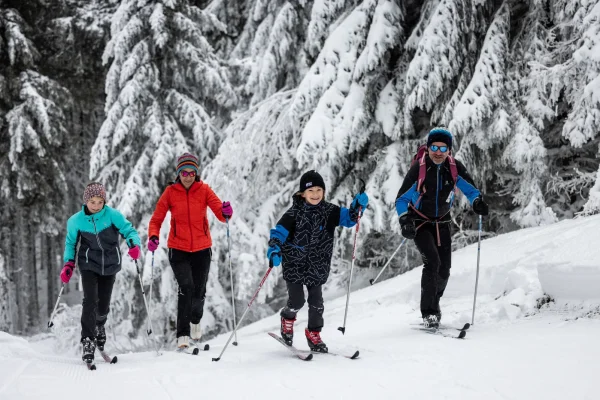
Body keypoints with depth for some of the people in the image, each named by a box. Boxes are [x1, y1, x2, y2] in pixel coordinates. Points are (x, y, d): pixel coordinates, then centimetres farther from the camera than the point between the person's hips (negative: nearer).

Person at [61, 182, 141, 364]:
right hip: (89, 265, -1)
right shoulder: (76, 221, -8)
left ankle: (99, 326, 44)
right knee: (90, 301, -17)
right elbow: (71, 243, 6)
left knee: (104, 304, 11)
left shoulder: (112, 215, -13)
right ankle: (88, 341, -11)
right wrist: (69, 264, -5)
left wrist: (135, 245, -31)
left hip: (110, 265, 1)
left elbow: (129, 230, -10)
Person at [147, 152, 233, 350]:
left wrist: (226, 213, -38)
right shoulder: (170, 192, -5)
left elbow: (220, 212, -15)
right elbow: (156, 220, -4)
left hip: (202, 249, 1)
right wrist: (153, 237, -23)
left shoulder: (204, 190, -4)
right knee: (186, 287, -19)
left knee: (199, 291, 9)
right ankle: (182, 335, -14)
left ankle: (195, 321, 42)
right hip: (178, 250, -1)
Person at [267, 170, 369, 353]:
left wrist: (358, 206, -20)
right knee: (297, 301, -3)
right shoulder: (295, 213, -12)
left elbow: (348, 218, -1)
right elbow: (280, 231, -18)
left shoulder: (329, 211, -2)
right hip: (295, 264, -3)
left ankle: (313, 334, 24)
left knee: (316, 301, 5)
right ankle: (287, 318, 30)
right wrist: (274, 249, -35)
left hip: (317, 266, 3)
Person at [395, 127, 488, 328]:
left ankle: (433, 305, 28)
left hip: (442, 223, 4)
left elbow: (470, 189, -2)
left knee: (444, 269, 3)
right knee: (432, 261, -22)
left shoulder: (455, 168, -14)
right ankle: (429, 312, -16)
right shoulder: (418, 169, -21)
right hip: (420, 223, -4)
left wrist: (477, 202, -24)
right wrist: (405, 220, -31)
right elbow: (401, 199, -14)